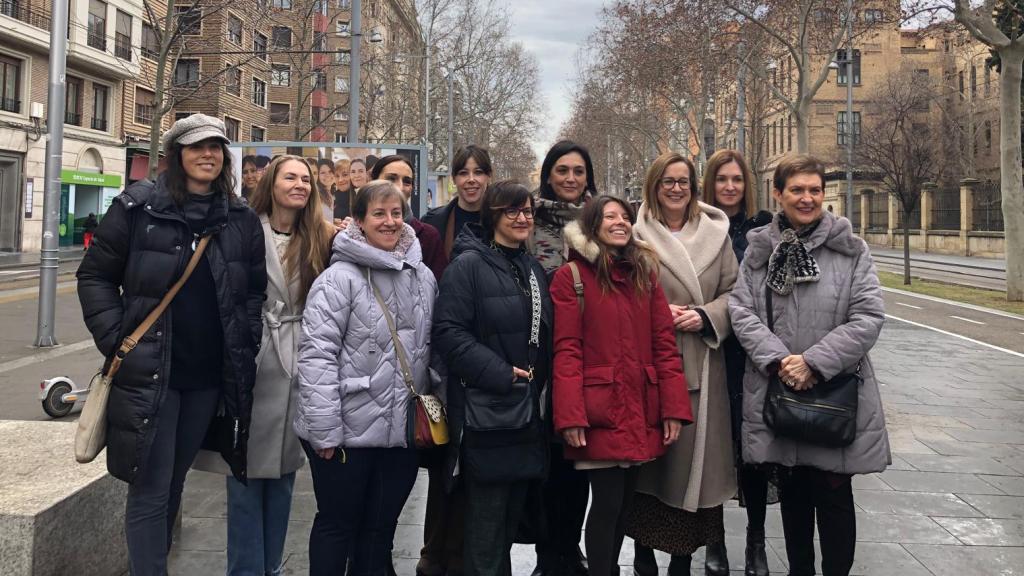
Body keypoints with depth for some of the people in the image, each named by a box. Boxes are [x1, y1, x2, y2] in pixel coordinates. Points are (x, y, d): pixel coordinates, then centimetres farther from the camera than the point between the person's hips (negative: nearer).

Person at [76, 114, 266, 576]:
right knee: (150, 490, -2)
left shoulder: (242, 220, 6)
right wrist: (116, 339, -9)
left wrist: (244, 346, 3)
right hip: (148, 372, -3)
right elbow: (95, 276, 0)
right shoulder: (138, 207, -3)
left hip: (210, 377, 4)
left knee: (174, 484, 16)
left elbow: (255, 292, 13)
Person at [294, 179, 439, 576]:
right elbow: (316, 354, -15)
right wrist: (324, 429, -18)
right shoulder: (339, 278, -11)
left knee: (381, 528, 16)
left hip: (403, 429, 5)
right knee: (338, 525, 10)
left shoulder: (423, 278, 8)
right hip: (349, 430, -5)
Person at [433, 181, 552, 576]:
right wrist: (500, 374, -20)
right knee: (486, 523, -1)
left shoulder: (534, 270, 16)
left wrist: (538, 380, 11)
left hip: (527, 411, 7)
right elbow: (448, 332, -17)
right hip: (486, 413, -7)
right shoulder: (468, 265, -9)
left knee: (510, 518, 15)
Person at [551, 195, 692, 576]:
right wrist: (570, 416, -16)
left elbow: (664, 343, 8)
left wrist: (674, 406, 1)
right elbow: (567, 352, -8)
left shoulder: (645, 271, 12)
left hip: (642, 411, 5)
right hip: (601, 412, -5)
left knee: (624, 504, 13)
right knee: (607, 504, -4)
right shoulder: (570, 277, -2)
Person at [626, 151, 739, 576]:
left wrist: (706, 316, -8)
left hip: (701, 362, 2)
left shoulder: (715, 233, 8)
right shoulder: (637, 234, 0)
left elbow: (733, 292, 8)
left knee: (697, 450, 3)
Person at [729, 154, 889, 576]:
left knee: (833, 495, 4)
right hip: (775, 391, 2)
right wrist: (777, 359, -16)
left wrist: (815, 362, -16)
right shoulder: (759, 249, 5)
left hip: (837, 394, -2)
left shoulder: (850, 248, -1)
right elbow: (741, 309, -3)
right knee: (791, 492, 15)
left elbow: (868, 317, -8)